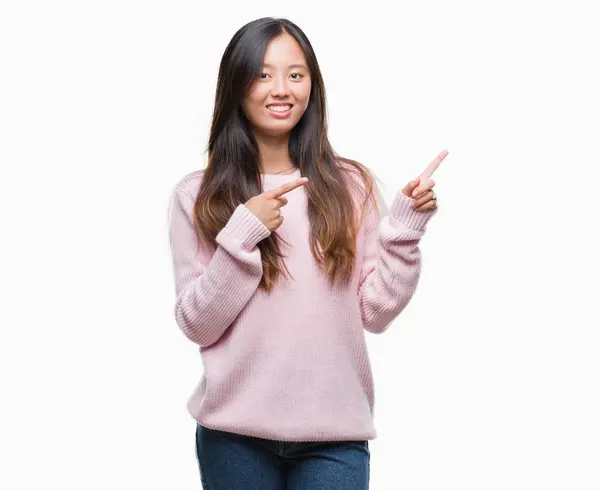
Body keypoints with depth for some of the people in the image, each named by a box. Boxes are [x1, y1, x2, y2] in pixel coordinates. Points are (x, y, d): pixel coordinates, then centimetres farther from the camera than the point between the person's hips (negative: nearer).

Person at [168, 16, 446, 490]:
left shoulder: (351, 186, 1)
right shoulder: (198, 195, 0)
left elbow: (376, 313, 2)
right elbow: (196, 325, -4)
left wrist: (403, 231, -9)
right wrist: (240, 236, -14)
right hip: (236, 433, 0)